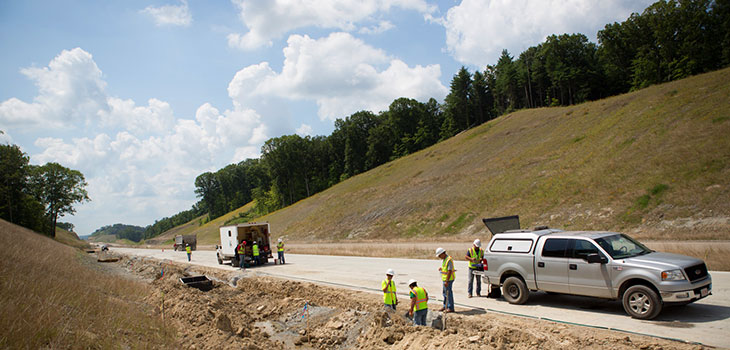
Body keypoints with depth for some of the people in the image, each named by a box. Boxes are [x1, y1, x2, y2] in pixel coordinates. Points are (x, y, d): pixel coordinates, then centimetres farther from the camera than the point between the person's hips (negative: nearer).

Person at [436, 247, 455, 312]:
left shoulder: (449, 260, -20)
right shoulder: (443, 259, 11)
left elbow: (449, 271, -24)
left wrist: (447, 281, -25)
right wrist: (440, 268, 8)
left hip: (449, 279, -10)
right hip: (444, 279, 10)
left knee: (448, 293, -4)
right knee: (445, 293, 15)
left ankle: (450, 308, 3)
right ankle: (445, 306, 25)